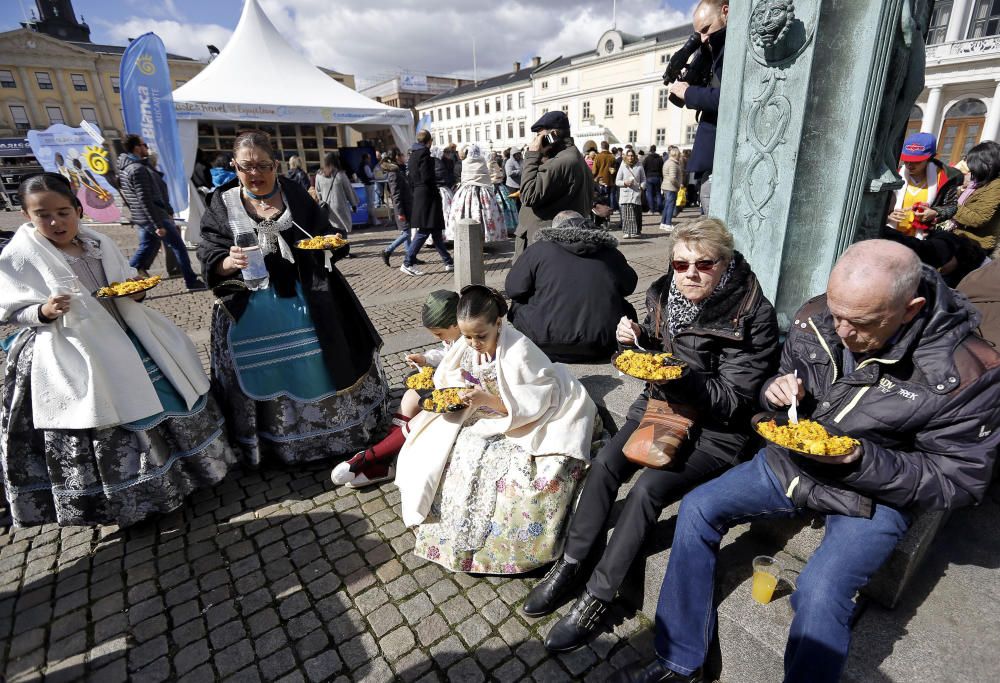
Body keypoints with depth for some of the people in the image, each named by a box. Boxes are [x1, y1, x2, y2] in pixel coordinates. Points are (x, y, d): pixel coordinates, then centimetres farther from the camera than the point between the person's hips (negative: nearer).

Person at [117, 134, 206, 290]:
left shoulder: (124, 168, 13)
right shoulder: (138, 169, -18)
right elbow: (145, 200, -23)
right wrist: (158, 225, -23)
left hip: (140, 219, 10)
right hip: (155, 217, -9)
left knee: (146, 249, 17)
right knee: (178, 246, 1)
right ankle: (192, 282, 7)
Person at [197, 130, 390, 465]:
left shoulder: (295, 195, 3)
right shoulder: (222, 204, 1)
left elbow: (323, 236, 11)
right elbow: (210, 259, -2)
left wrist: (329, 242, -11)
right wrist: (229, 262, -22)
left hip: (305, 298, 1)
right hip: (250, 307, 0)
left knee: (318, 362, 7)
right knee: (266, 374, 6)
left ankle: (328, 429, 29)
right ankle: (273, 442, 27)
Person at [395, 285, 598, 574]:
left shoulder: (520, 350, -24)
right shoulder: (464, 347, -6)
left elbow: (535, 401, -23)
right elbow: (444, 380, 8)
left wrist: (489, 400, -30)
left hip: (516, 431, -5)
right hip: (474, 427, 6)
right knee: (433, 462, -7)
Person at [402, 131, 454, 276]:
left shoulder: (413, 154, 15)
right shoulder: (424, 154, -11)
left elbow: (410, 177, 16)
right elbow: (427, 177, -18)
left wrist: (415, 192, 18)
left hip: (418, 195, 10)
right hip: (428, 195, -10)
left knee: (436, 231, 11)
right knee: (424, 231, -8)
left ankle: (448, 262, 17)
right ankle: (408, 263, -8)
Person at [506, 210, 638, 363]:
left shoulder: (539, 249, 0)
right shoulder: (610, 253, 8)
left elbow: (512, 289, 4)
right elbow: (629, 286, 22)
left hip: (547, 348, -2)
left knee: (517, 305, 23)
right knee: (627, 310, 29)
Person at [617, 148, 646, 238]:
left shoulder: (639, 166, 9)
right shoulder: (622, 167, 7)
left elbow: (643, 179, 16)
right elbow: (617, 181, 7)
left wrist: (642, 186, -3)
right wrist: (624, 183, -11)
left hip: (636, 193, 1)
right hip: (625, 194, -1)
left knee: (636, 214, -1)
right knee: (626, 214, -8)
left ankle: (636, 231, 8)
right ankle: (626, 232, -4)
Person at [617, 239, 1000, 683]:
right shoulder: (815, 319, -10)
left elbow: (958, 481, -13)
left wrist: (860, 459, -28)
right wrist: (776, 391, -16)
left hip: (876, 493, -4)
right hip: (794, 462, 5)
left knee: (819, 592, -29)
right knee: (697, 509, -8)